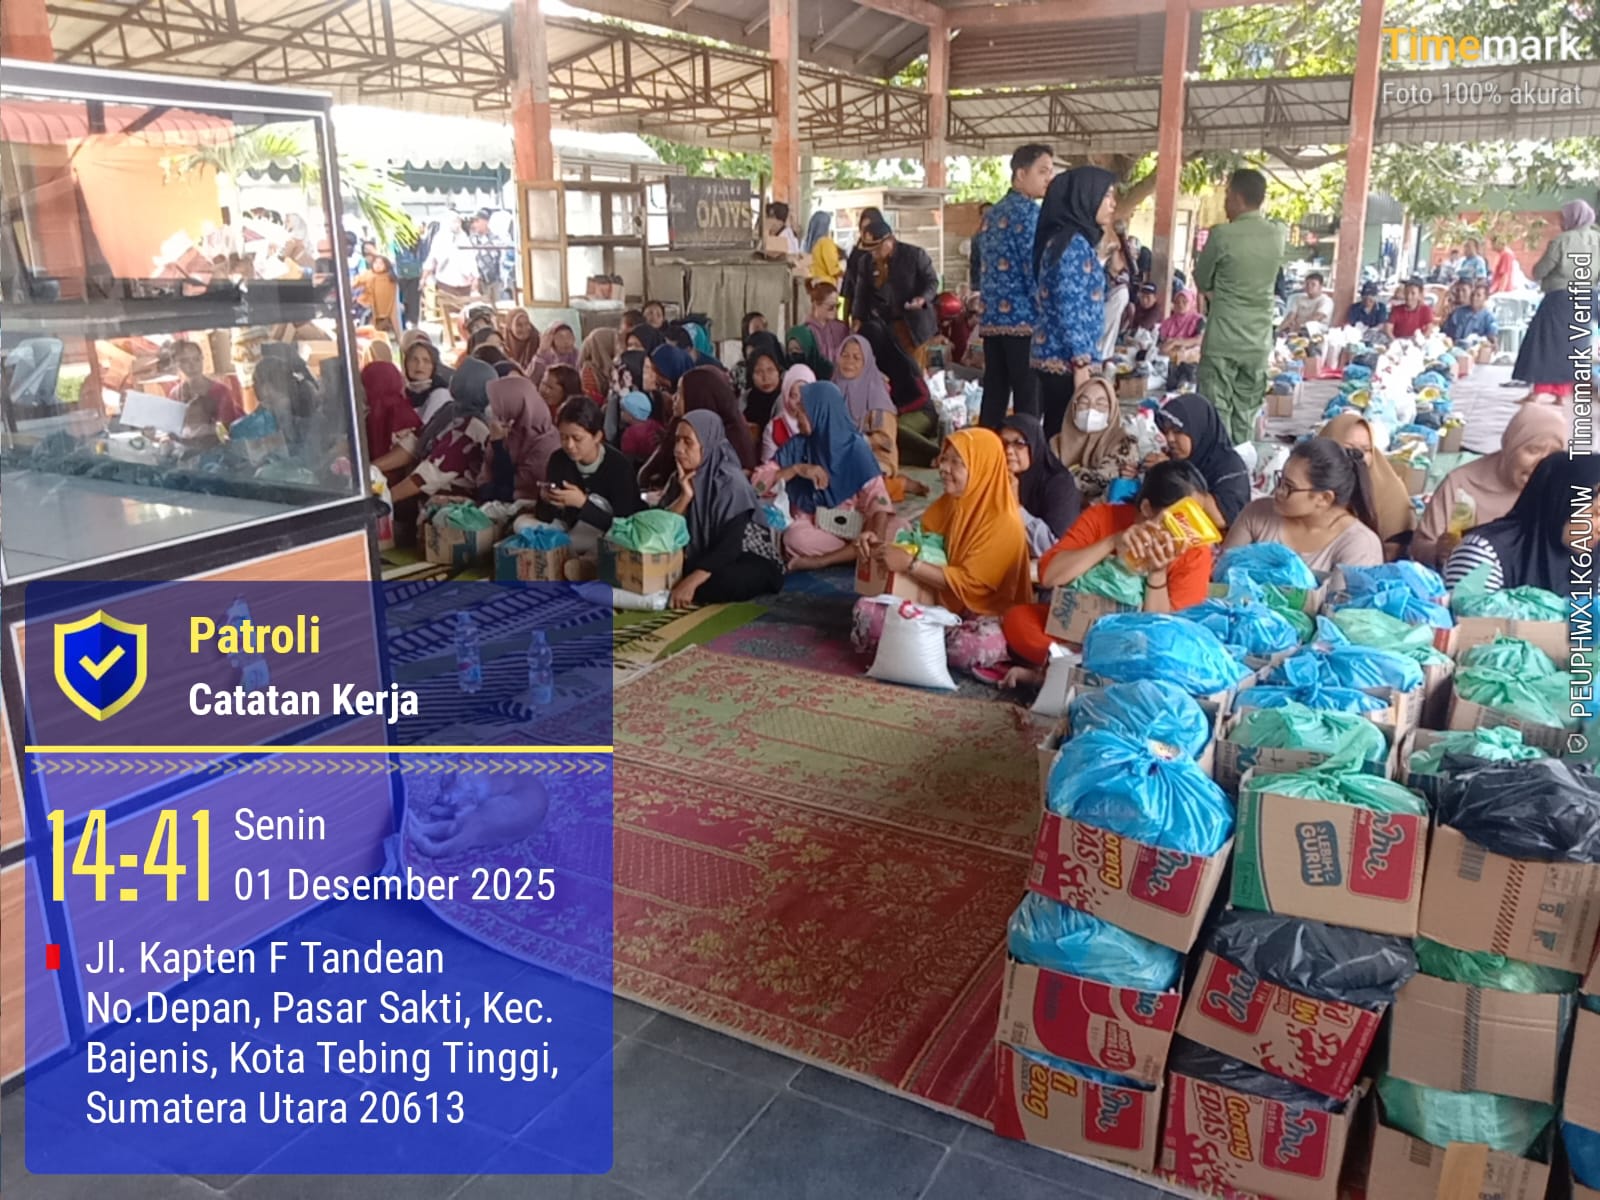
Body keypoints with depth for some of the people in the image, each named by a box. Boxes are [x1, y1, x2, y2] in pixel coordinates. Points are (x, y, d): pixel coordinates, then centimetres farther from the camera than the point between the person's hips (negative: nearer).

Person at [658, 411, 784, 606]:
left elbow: (729, 545, -28)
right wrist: (684, 496, -22)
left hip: (750, 562, -6)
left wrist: (691, 582, -37)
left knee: (721, 581, -38)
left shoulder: (731, 482, -20)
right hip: (702, 557, 6)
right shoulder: (681, 480, 1)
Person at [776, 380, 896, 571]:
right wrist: (796, 469, -18)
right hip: (810, 527, 0)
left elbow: (878, 501, -13)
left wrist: (874, 538, -33)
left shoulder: (854, 448, -4)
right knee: (794, 538, -36)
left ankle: (819, 560, -22)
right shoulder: (796, 446, 3)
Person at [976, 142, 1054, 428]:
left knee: (993, 398, 9)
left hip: (991, 321, 8)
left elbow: (977, 270, 21)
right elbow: (1036, 272, -13)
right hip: (1023, 321, -8)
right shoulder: (1029, 211, -8)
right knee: (1027, 402, -4)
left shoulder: (990, 214, 18)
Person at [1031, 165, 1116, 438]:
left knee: (1055, 433, 12)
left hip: (1055, 356, 10)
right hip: (1065, 360, -10)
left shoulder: (1063, 239, 16)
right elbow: (1071, 310, -19)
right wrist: (1081, 363, -19)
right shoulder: (1074, 243, -14)